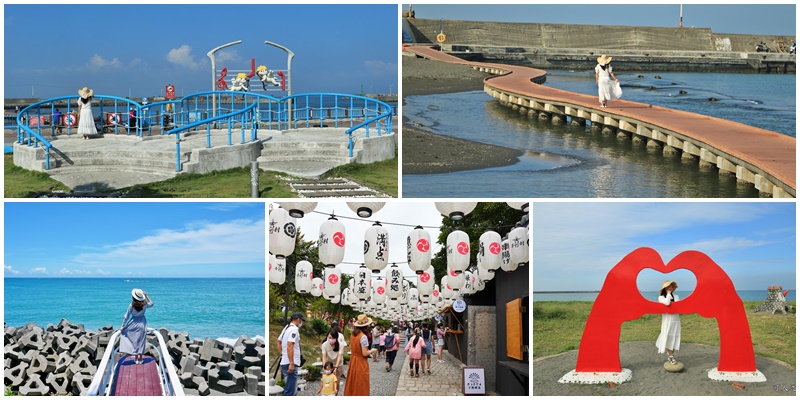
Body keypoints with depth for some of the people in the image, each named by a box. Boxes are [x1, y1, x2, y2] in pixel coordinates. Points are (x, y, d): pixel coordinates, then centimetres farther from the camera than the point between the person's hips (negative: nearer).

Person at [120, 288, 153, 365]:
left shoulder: (132, 305, -15)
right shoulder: (145, 304, -9)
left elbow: (126, 316, -8)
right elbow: (151, 304, 16)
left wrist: (123, 326, 1)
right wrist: (146, 296, 15)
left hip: (134, 323, -2)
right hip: (142, 323, 2)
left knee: (134, 340, 11)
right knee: (141, 341, 9)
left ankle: (136, 358, 14)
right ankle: (140, 358, 15)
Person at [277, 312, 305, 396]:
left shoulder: (287, 328, 16)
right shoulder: (294, 329, -14)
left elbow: (279, 341, 27)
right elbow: (290, 346, -24)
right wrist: (292, 364, -26)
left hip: (284, 362, 10)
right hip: (290, 363, -10)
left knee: (293, 390, 18)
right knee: (290, 391, -10)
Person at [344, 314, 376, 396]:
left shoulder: (353, 335, 2)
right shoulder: (363, 336, -22)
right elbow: (365, 353, -21)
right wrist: (372, 350, -3)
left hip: (353, 361, 7)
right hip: (361, 363, -7)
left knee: (352, 384, 17)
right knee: (361, 386, 4)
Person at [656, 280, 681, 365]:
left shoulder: (675, 296, 9)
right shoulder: (661, 297, -3)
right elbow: (667, 303, -22)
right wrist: (668, 293, -12)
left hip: (676, 319, 4)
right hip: (667, 320, -4)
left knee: (675, 337, 5)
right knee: (668, 338, -2)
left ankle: (671, 355, 13)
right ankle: (670, 356, 5)